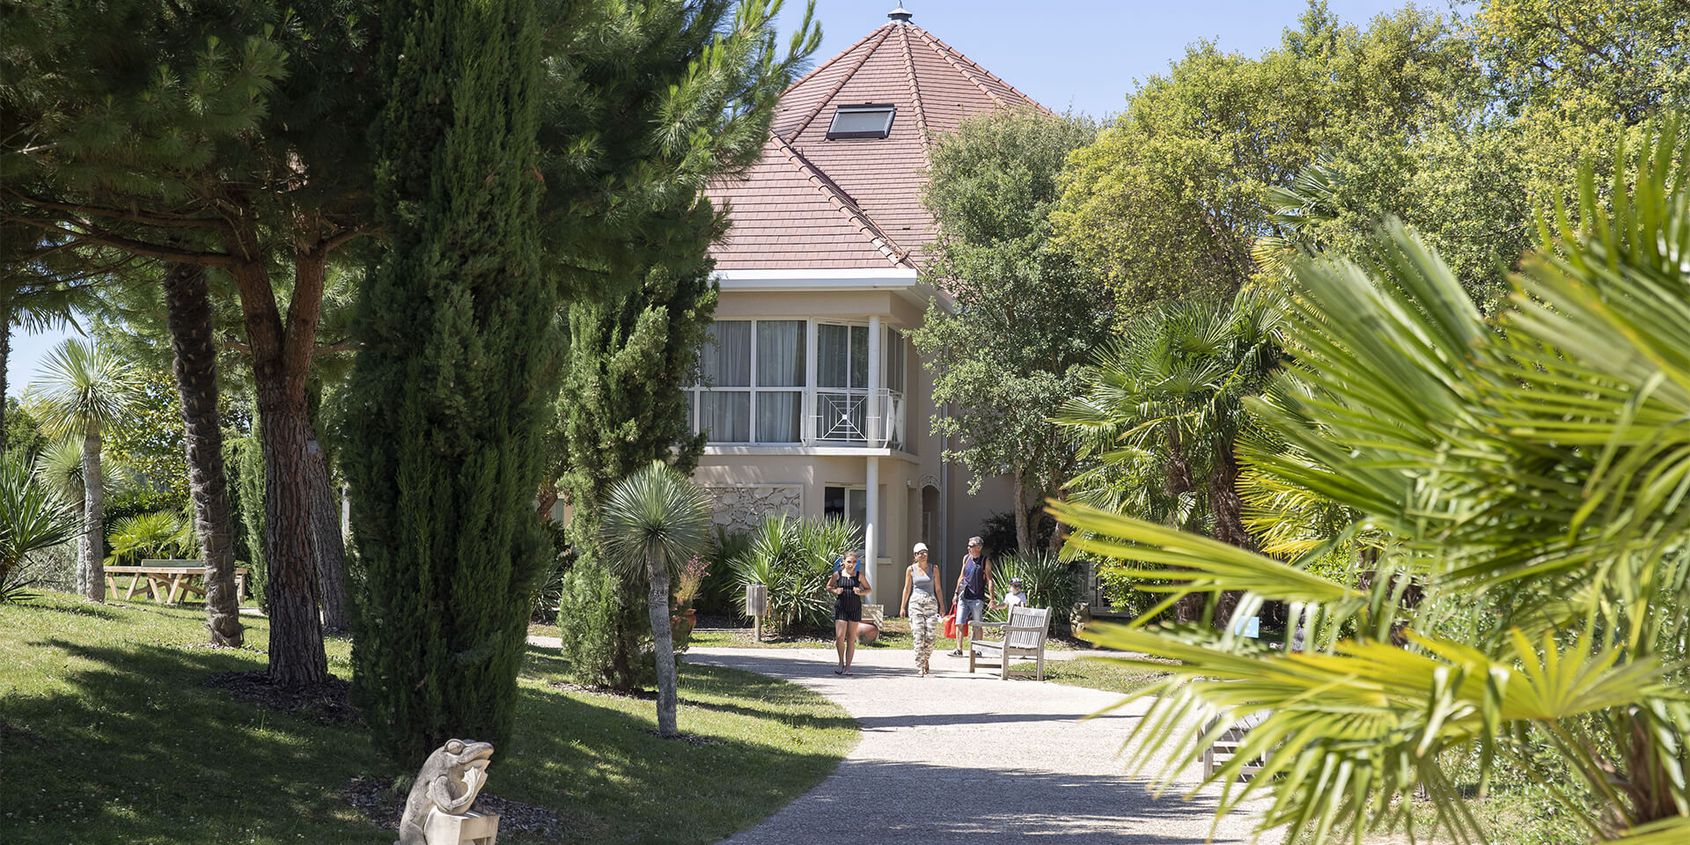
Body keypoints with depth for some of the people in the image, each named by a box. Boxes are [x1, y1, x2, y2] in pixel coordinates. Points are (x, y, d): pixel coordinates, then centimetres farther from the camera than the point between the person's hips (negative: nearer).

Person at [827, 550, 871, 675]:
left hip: (855, 608, 1)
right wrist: (835, 591, -8)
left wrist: (860, 592, -10)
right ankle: (841, 662, 13)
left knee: (851, 638, 3)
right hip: (841, 607, -1)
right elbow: (828, 587, 13)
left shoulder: (859, 575, 2)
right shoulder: (838, 574, 1)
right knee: (840, 637, -10)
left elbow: (868, 589, 11)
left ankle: (848, 666, 11)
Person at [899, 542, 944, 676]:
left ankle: (925, 659, 19)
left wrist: (941, 606, 8)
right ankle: (920, 667, -9)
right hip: (915, 603, -1)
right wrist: (902, 606, 6)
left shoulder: (934, 568, 8)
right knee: (918, 635, -11)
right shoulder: (911, 569, 5)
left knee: (930, 636, -7)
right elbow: (907, 589, 9)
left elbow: (937, 588, 10)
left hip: (931, 603, 1)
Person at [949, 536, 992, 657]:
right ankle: (959, 650, -3)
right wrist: (956, 593, 18)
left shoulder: (985, 562, -3)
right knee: (959, 623, -4)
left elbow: (989, 581, -5)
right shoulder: (966, 558, 10)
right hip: (964, 597, 4)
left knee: (977, 626, 2)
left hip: (977, 598, -4)